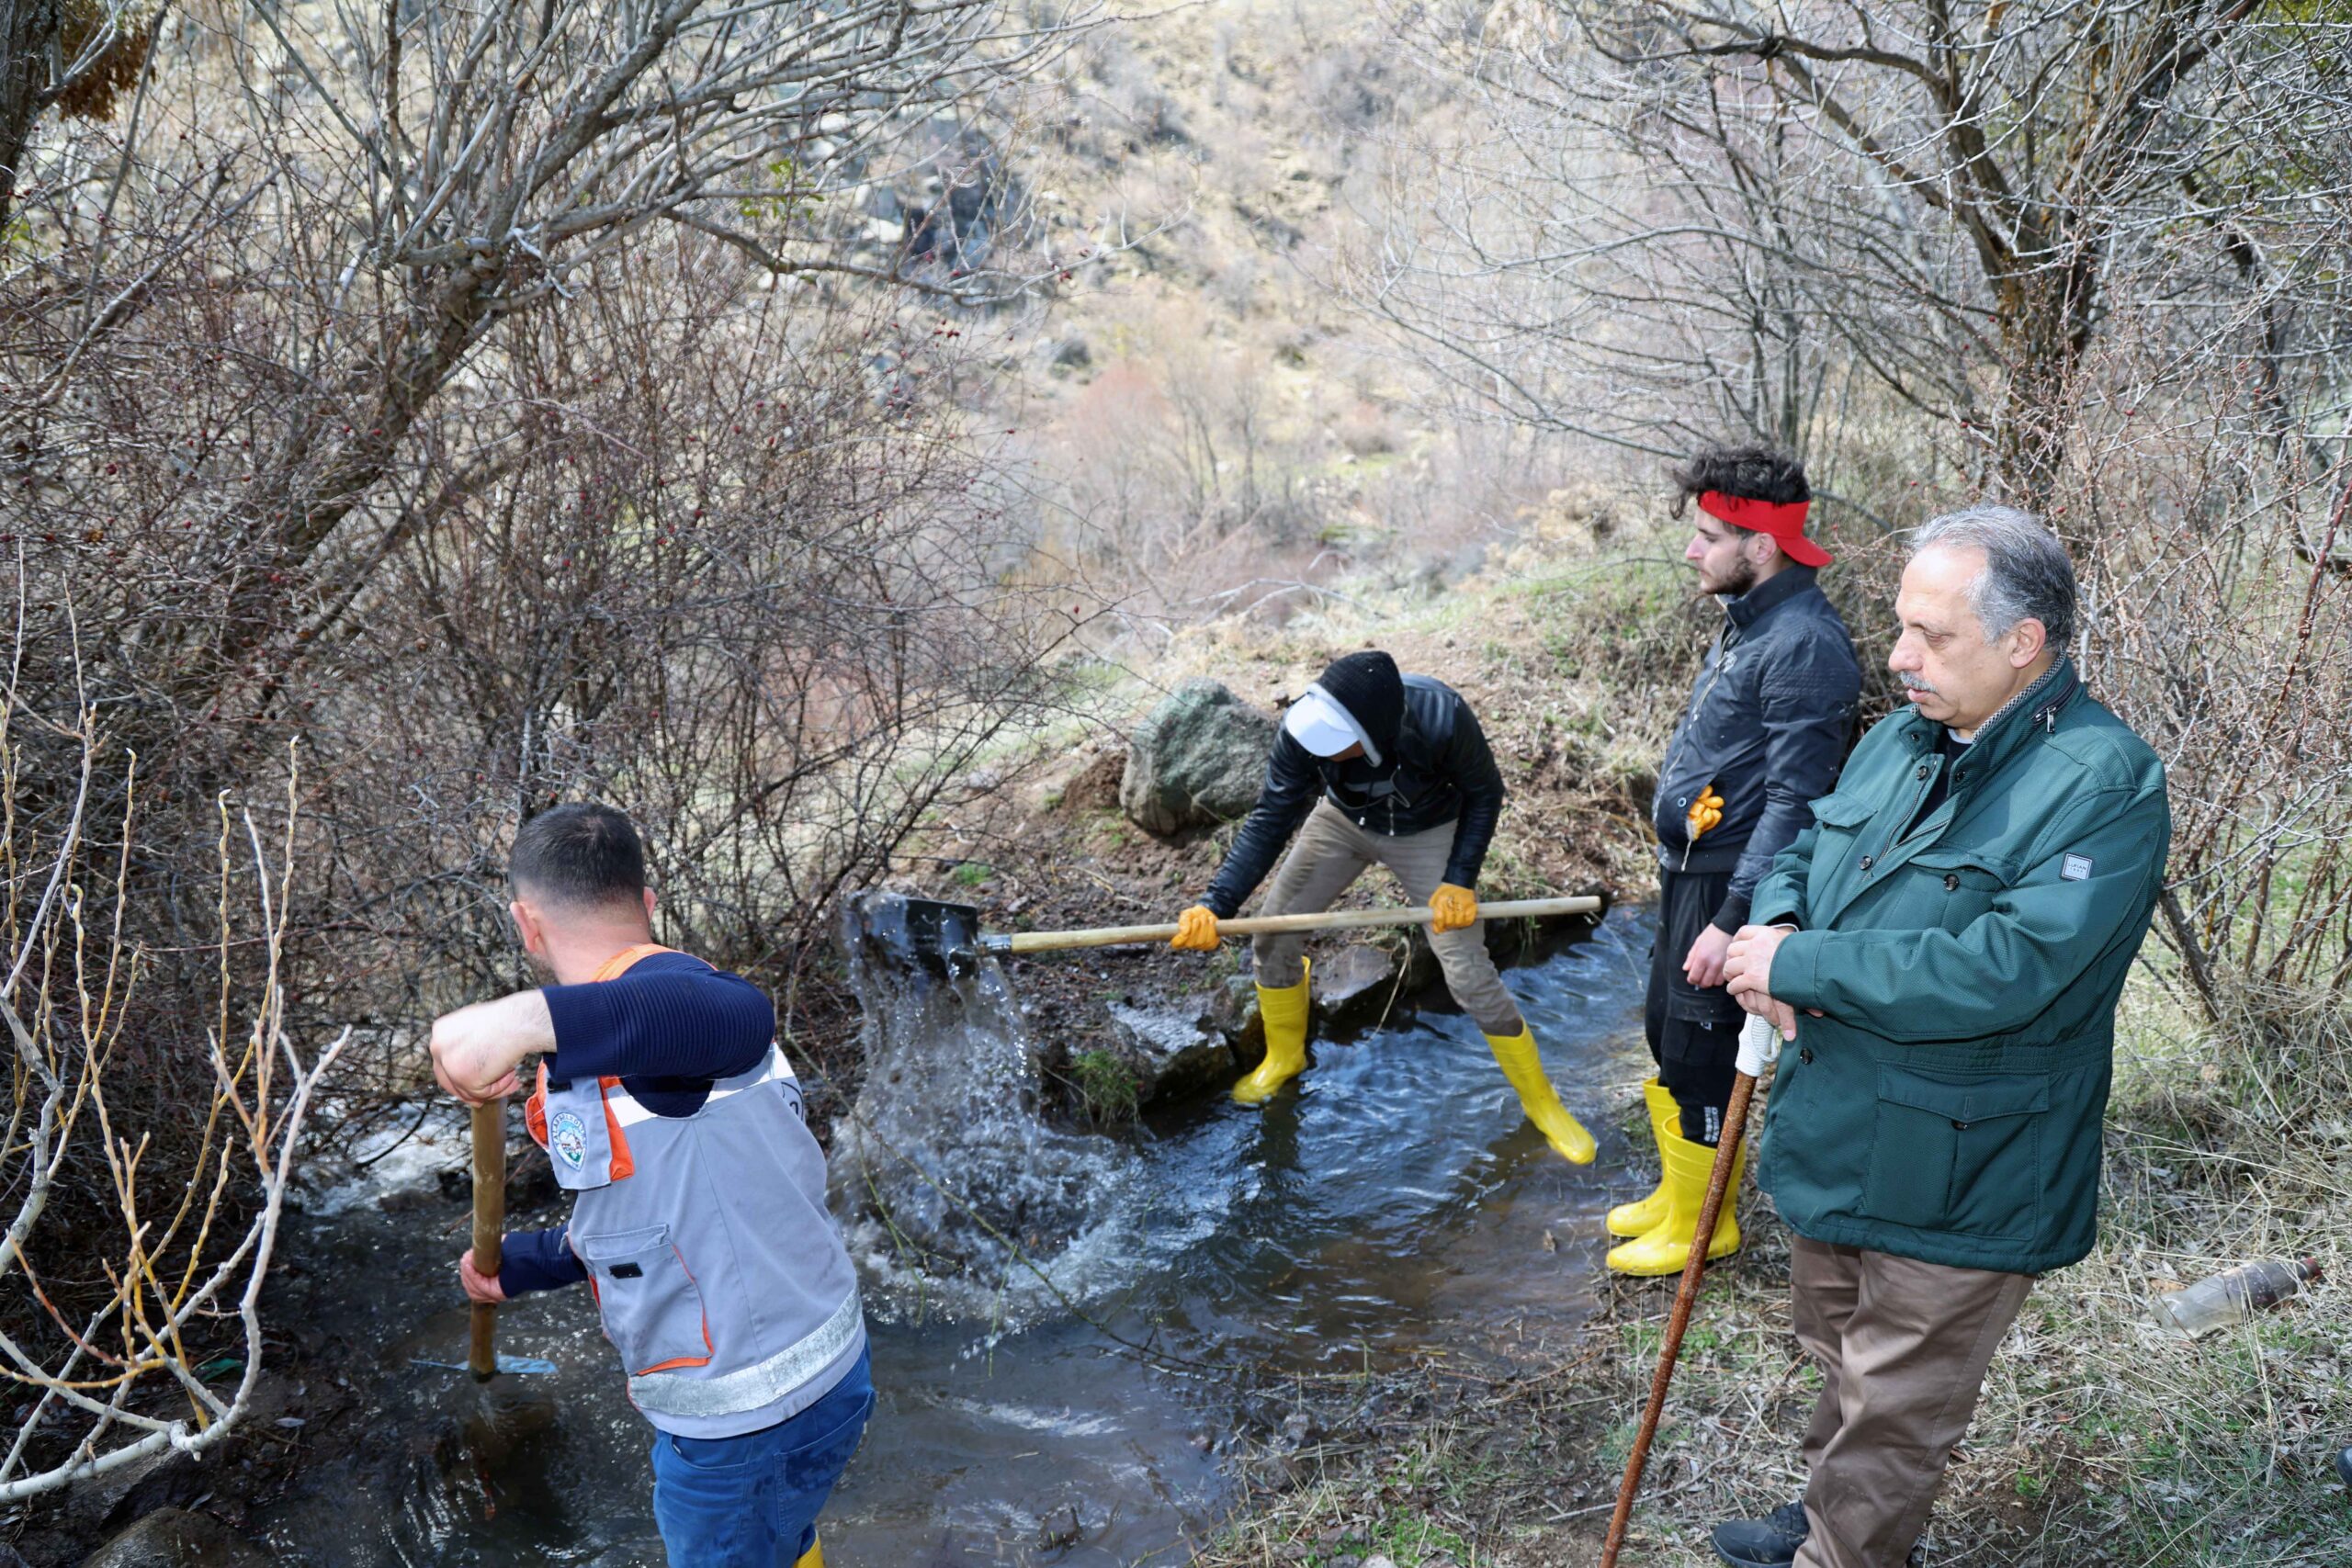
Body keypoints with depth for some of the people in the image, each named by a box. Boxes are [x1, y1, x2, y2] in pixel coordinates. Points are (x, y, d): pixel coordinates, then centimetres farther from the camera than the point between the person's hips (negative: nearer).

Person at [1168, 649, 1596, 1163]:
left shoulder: (1442, 717, -40)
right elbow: (1269, 821, -25)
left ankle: (1541, 1101, 17)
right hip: (1343, 821, 3)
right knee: (1273, 936, 1)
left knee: (1469, 975, -6)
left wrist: (1460, 878, -23)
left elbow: (1484, 793, -19)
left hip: (1425, 834, -3)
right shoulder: (1304, 729, -34)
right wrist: (1215, 903, -36)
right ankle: (1284, 1057, 31)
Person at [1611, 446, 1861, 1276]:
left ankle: (1702, 1224, 22)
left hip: (1729, 884, -10)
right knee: (1665, 1040, 21)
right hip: (1686, 869, 10)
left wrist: (1734, 919, -26)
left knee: (1698, 1059, 3)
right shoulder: (1750, 620, 9)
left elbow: (1794, 801, -26)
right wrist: (1679, 867, 19)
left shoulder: (1803, 646, -22)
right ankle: (1676, 1193, 39)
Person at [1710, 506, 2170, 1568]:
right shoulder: (1899, 741, 3)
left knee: (1893, 1411, 10)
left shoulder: (2102, 784, -24)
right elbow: (1804, 850, 14)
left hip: (1953, 1184, -8)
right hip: (1832, 1146, 8)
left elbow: (2004, 970, -33)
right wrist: (1777, 921, -11)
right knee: (1842, 1360, 28)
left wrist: (1799, 965, -26)